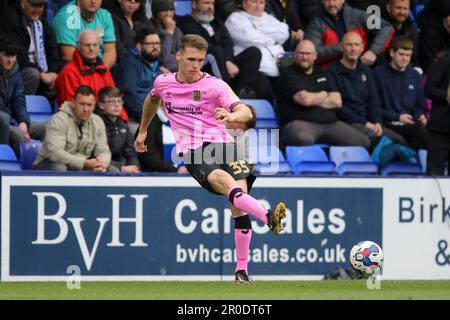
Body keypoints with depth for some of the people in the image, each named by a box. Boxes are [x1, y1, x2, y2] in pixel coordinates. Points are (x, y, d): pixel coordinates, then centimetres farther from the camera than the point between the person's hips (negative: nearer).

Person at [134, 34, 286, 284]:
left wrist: (232, 116, -33)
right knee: (226, 182, -31)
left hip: (221, 143, 0)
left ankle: (242, 269, -5)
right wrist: (142, 130, 44)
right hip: (192, 153, 0)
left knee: (238, 206, -15)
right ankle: (269, 218, -52)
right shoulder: (163, 83, 11)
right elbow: (152, 100, 37)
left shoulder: (215, 86, 1)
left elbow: (246, 112, -11)